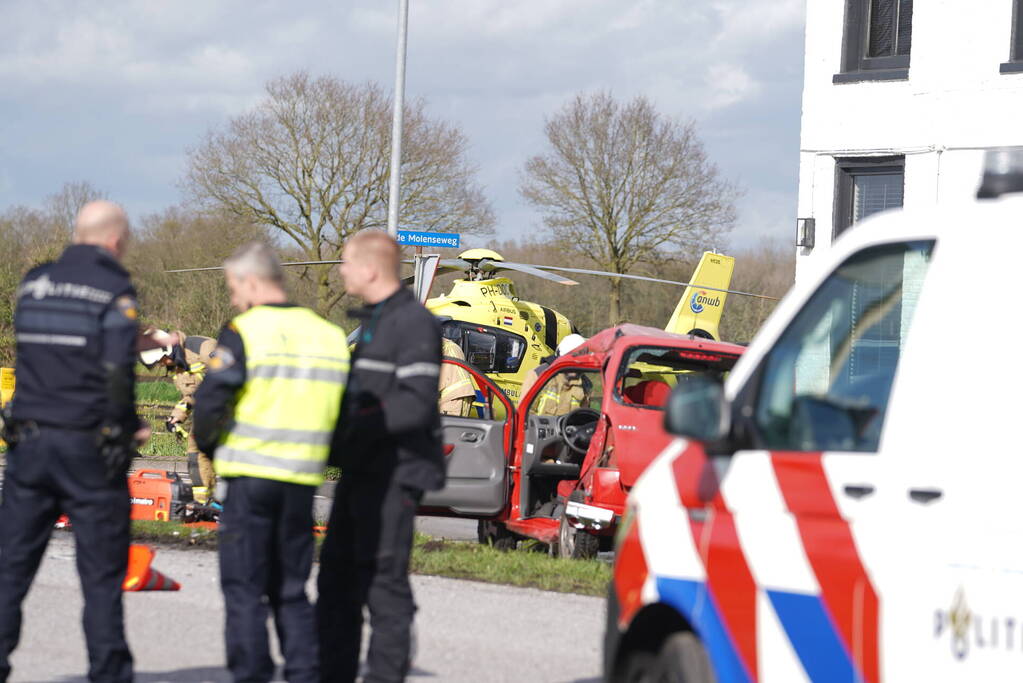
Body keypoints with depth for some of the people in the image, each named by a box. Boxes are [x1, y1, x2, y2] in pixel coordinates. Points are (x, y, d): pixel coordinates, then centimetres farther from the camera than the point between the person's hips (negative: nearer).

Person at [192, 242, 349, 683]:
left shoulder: (244, 332, -8)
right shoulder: (330, 336, 9)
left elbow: (211, 401, -12)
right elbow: (344, 411, 12)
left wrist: (208, 444, 6)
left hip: (250, 478, -5)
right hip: (303, 480, 5)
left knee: (244, 591, 2)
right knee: (291, 590, 14)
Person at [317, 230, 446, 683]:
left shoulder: (414, 323, -13)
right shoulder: (374, 321, 18)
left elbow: (416, 403, -21)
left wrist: (355, 427, -19)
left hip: (395, 472, -10)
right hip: (362, 470, 10)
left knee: (383, 580, -7)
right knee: (338, 573, 13)